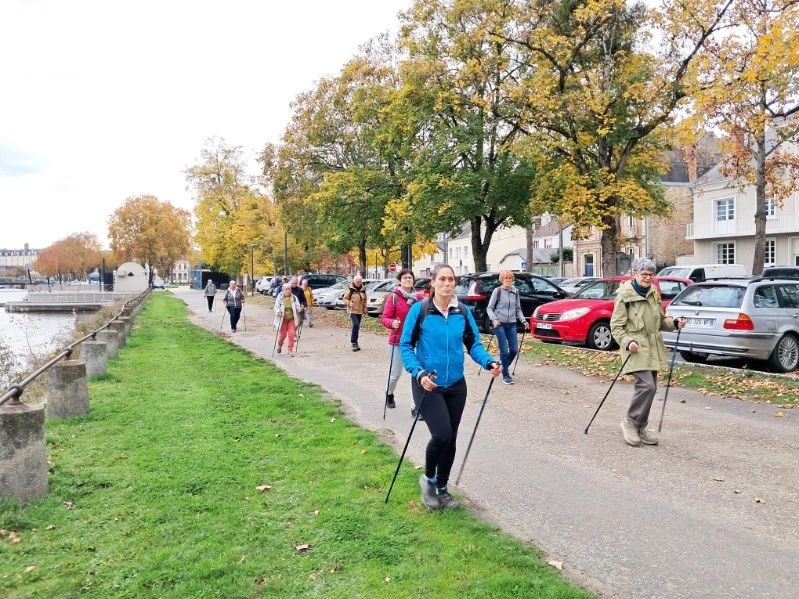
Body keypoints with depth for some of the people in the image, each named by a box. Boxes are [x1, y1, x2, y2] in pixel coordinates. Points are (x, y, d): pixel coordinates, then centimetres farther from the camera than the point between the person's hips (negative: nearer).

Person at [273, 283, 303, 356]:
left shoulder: (294, 298, 1)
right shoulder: (280, 298, -3)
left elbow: (297, 308, 5)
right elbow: (276, 307, -4)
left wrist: (300, 309, -17)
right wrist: (278, 312, -24)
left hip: (292, 319, 1)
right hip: (283, 319, -1)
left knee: (292, 334, -6)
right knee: (282, 335, 6)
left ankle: (290, 350, 5)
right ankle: (279, 345, 38)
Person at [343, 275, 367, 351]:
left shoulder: (363, 289, 8)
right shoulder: (350, 289, -5)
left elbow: (364, 301, 17)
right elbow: (345, 299, -1)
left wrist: (365, 310, 15)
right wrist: (349, 303, -20)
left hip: (360, 311, 5)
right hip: (352, 310, -5)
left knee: (357, 326, 9)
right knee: (356, 324, -22)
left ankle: (355, 343, 20)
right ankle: (354, 342, -14)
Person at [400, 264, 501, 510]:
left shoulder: (463, 312, 0)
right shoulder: (419, 309, -10)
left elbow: (474, 343, 5)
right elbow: (406, 345, -8)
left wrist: (489, 362, -15)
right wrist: (418, 373, -23)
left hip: (456, 386, 4)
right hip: (427, 385, -4)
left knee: (451, 439, 11)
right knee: (442, 434, -17)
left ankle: (442, 489, 32)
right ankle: (428, 478, 13)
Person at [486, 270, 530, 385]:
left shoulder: (515, 292, 8)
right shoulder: (497, 291, -4)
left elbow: (518, 309, 16)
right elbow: (489, 308, -3)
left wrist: (523, 320, 3)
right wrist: (494, 319, -19)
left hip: (512, 324, 4)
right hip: (499, 324, -4)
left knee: (514, 349, 2)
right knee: (504, 350, -8)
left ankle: (504, 367, 28)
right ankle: (505, 375, 4)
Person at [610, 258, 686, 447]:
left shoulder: (654, 293, 13)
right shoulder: (625, 295, -8)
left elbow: (660, 321, 24)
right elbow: (616, 326, -8)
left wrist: (674, 323, 5)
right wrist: (627, 342, -23)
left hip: (653, 347, 7)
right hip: (636, 348, -7)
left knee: (650, 387, 9)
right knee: (646, 385, -18)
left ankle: (641, 427, 22)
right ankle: (630, 422, 0)